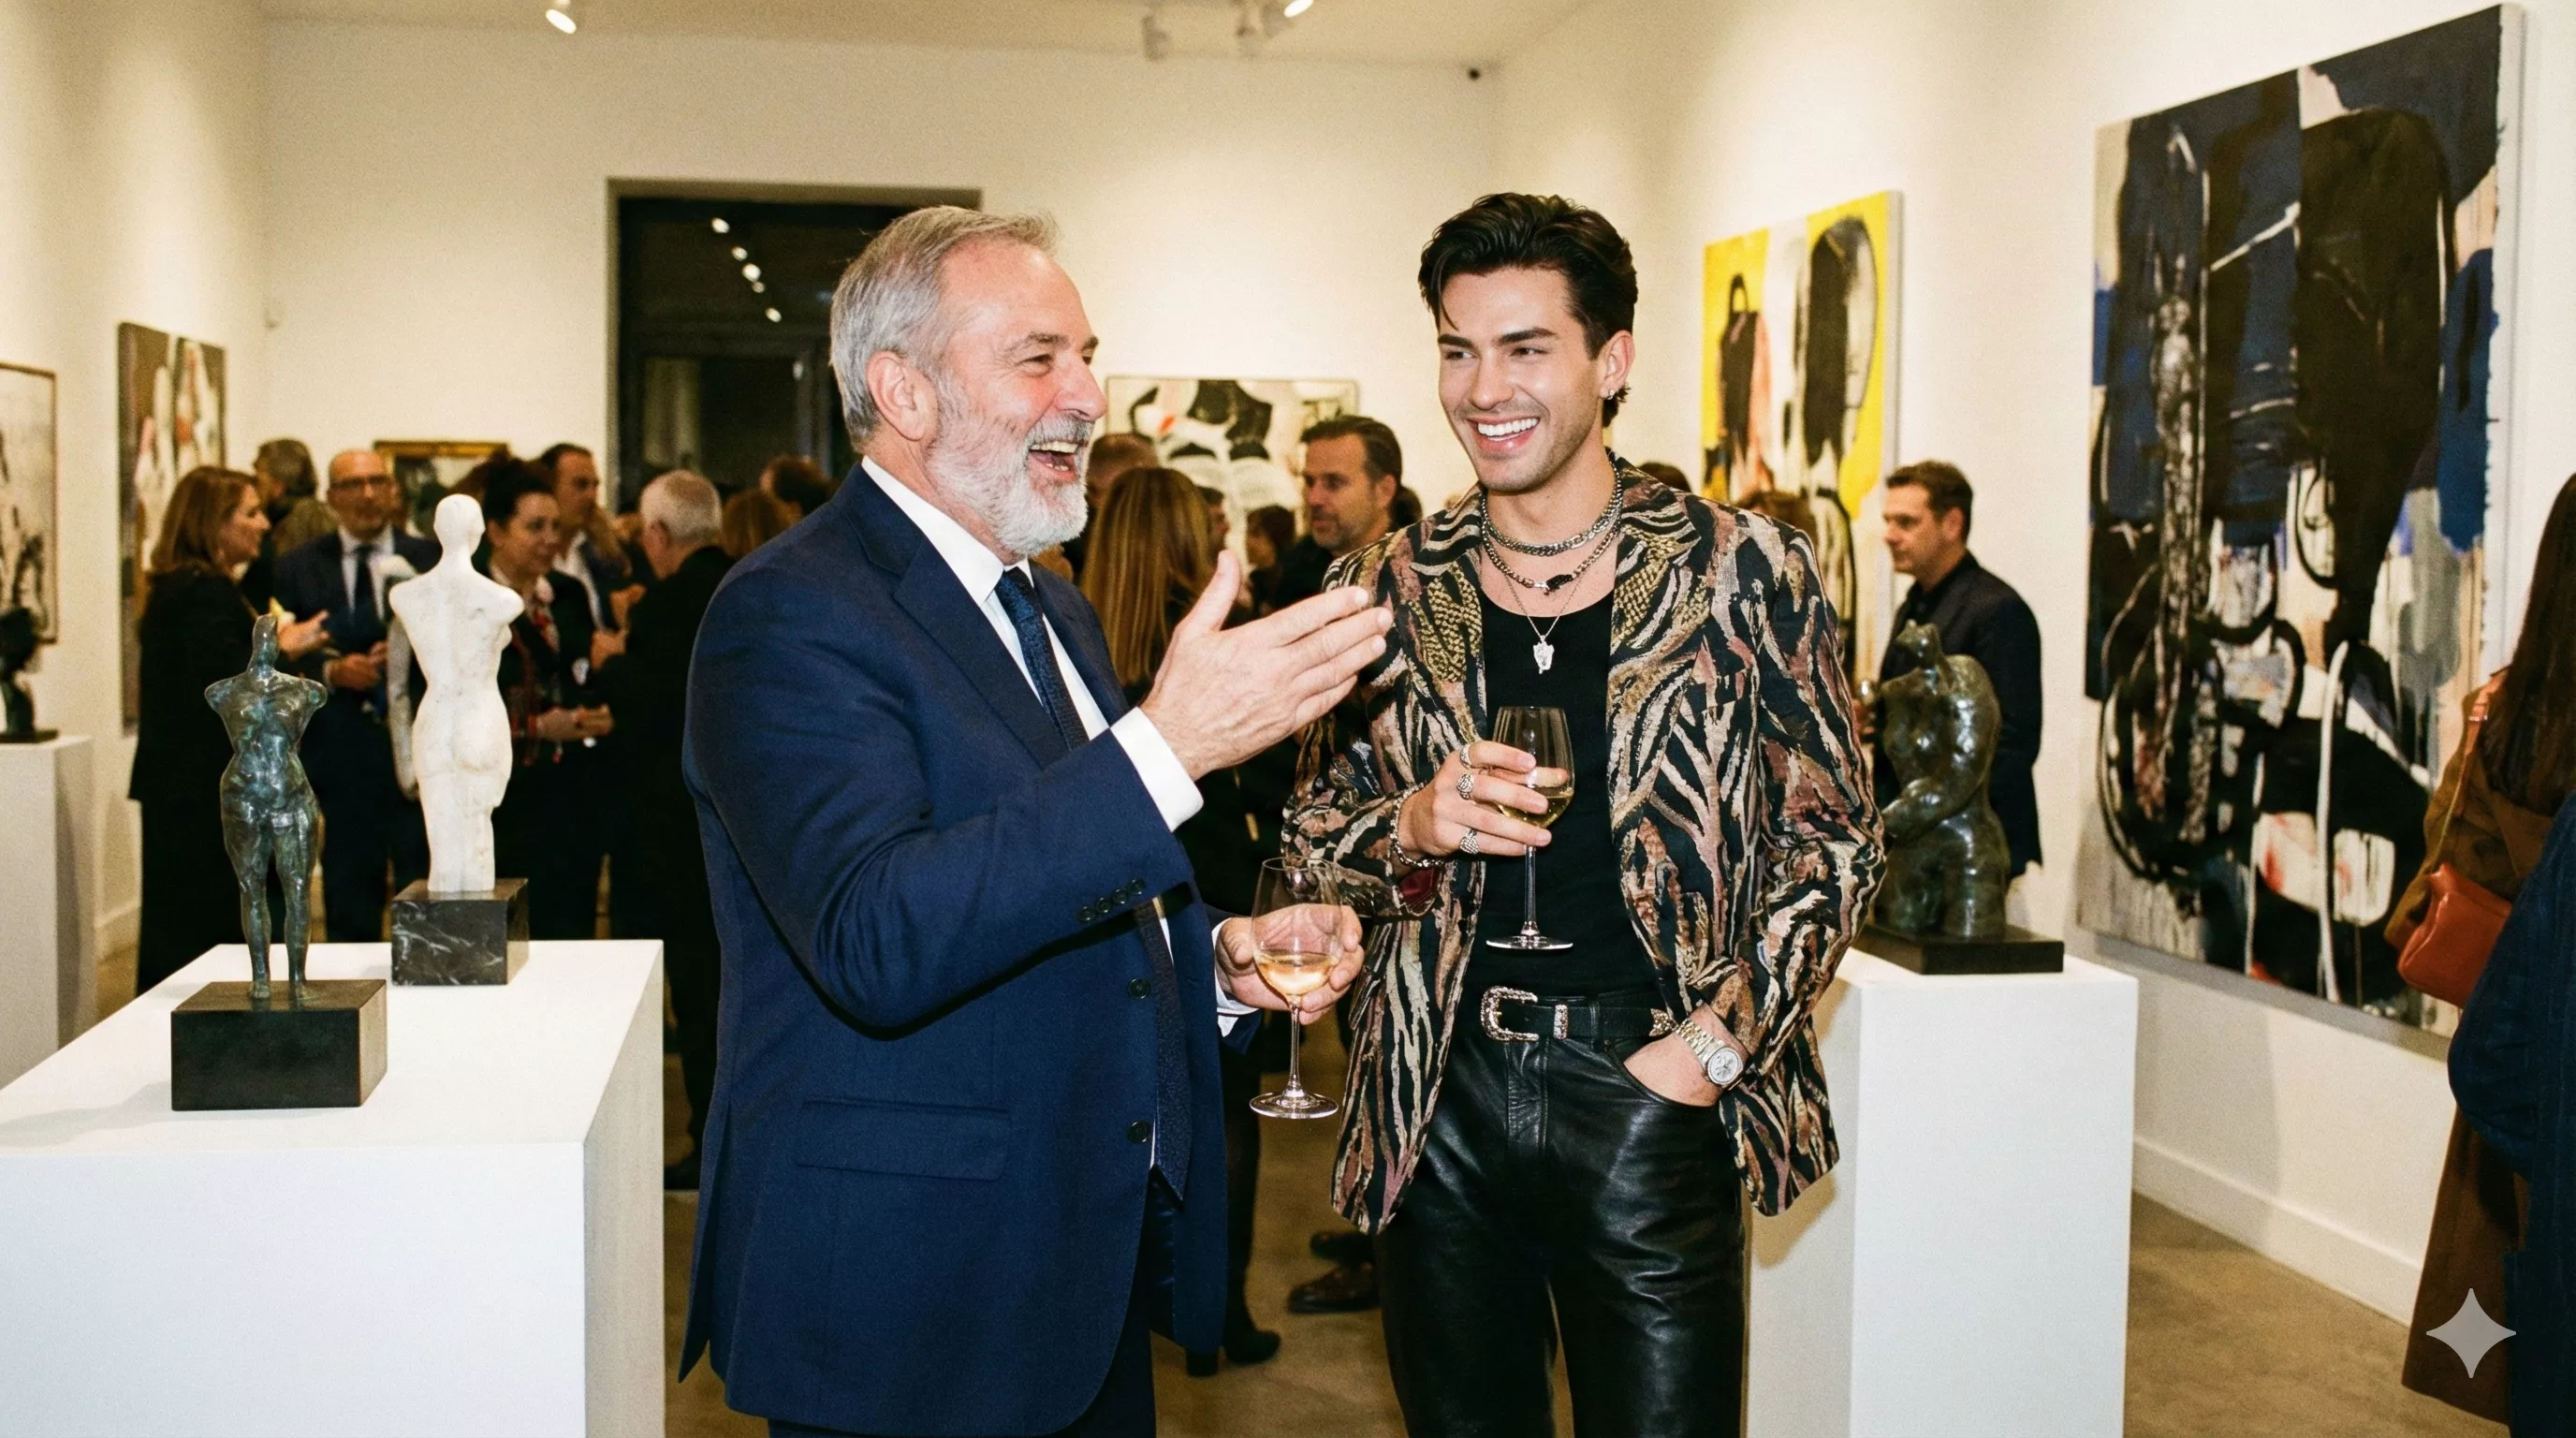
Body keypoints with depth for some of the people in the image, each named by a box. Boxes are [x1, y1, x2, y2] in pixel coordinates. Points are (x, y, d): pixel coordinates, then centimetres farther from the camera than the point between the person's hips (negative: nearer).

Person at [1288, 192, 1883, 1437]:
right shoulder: (1385, 590, 4)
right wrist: (1413, 825, -10)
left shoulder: (1747, 573, -3)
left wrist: (1717, 1043, -7)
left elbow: (1833, 839, 2)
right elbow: (1312, 819, 12)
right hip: (1438, 1099, 3)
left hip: (1652, 1097, -2)